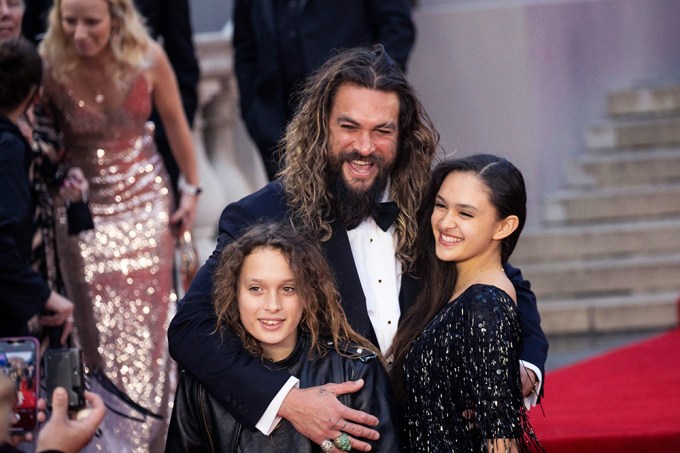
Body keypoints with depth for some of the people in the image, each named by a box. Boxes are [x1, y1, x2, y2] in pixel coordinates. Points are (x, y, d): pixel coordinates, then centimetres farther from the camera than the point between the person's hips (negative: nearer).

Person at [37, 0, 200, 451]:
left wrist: (192, 188, 4)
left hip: (145, 197, 1)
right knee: (100, 325, 3)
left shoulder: (148, 58, -16)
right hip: (84, 205, 0)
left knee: (147, 314, 2)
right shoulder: (52, 68, -18)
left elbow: (175, 121, 0)